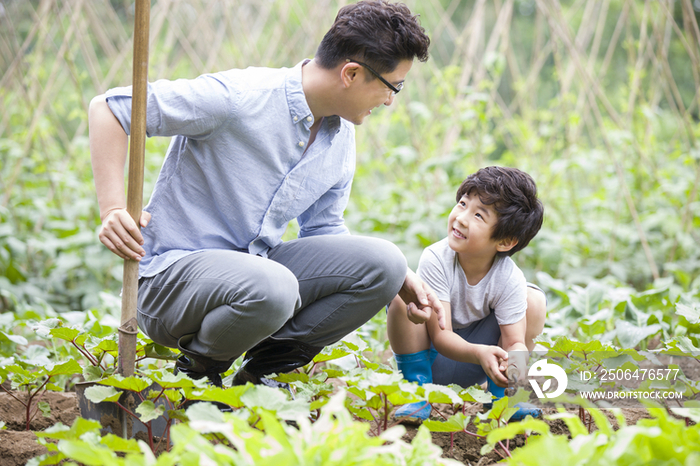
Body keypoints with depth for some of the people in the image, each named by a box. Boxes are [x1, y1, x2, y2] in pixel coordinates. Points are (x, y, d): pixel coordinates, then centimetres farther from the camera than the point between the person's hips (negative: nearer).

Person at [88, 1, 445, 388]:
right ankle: (196, 369, -6)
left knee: (382, 262, -11)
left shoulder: (342, 139, 5)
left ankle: (262, 371, 1)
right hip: (173, 269, -7)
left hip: (256, 265, 7)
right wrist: (113, 210, -27)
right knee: (272, 289, -39)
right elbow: (109, 108, -16)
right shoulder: (236, 98, -20)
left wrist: (402, 280, 5)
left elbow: (323, 229, 18)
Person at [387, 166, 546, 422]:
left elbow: (515, 341, -21)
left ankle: (499, 392, -4)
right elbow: (441, 336, -27)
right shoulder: (435, 260, -26)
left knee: (534, 300, -16)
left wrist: (515, 363, -47)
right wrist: (478, 353, -47)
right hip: (431, 355, -1)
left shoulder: (509, 279, -22)